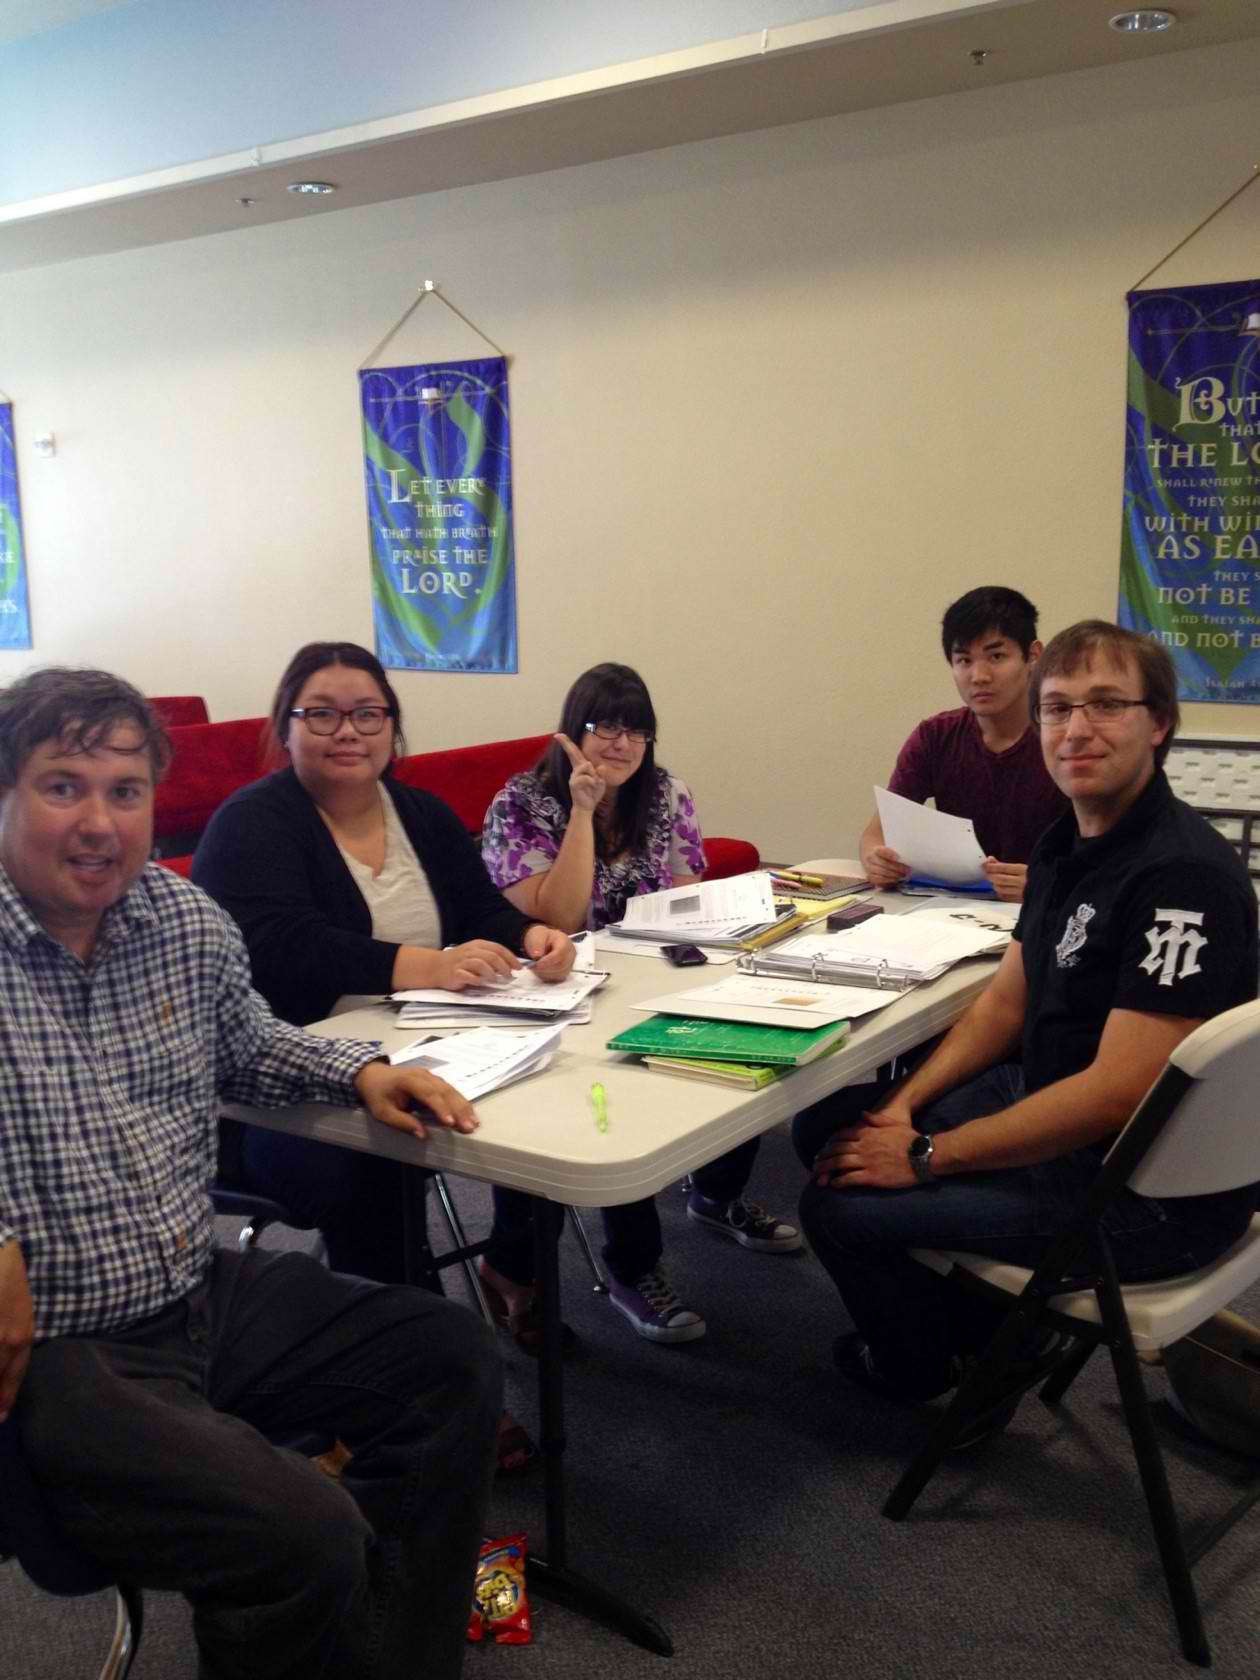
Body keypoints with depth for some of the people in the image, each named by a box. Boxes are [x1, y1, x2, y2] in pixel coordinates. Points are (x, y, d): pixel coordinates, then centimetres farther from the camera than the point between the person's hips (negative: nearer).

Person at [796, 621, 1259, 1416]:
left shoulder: (1182, 874, -26)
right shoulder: (1069, 842, 3)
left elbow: (1119, 1090, -28)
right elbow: (1008, 1000, 12)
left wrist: (926, 1156, -21)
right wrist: (905, 1105, -2)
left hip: (1150, 1192, -9)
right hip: (1049, 1101, 9)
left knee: (840, 1204, -10)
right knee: (828, 1127, 12)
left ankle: (924, 1364, 22)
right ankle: (990, 1326, 26)